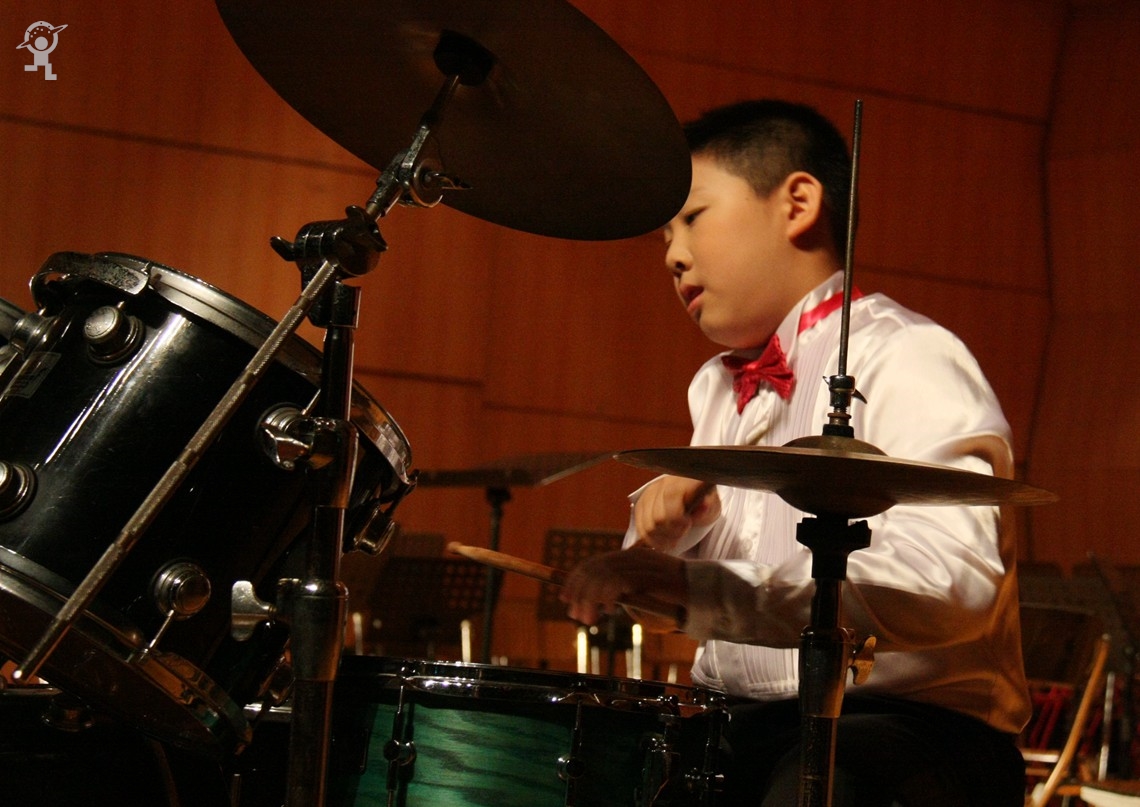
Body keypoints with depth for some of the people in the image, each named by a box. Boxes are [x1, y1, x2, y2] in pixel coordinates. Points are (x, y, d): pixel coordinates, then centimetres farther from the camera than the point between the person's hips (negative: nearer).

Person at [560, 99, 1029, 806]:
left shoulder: (907, 358, -10)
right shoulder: (717, 388, 17)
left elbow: (947, 582, -27)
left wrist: (693, 584, -31)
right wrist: (673, 513, 1)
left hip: (905, 719, -7)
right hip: (734, 721, 8)